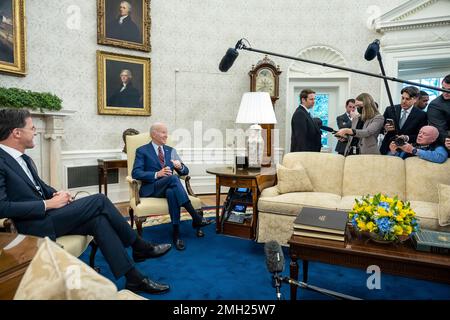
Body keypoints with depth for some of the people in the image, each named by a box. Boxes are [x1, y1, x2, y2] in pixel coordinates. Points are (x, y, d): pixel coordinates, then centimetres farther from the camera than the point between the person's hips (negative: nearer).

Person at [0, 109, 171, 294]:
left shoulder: (23, 158, 13)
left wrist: (56, 194, 2)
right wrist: (48, 204, -19)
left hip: (45, 214, 9)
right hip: (34, 224, -9)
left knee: (98, 220, -13)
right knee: (99, 201, -18)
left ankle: (134, 278, -9)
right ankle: (139, 247, -2)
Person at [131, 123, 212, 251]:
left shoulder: (171, 150, 18)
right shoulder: (142, 151, 5)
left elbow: (185, 171, 15)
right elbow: (136, 173, -7)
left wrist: (180, 166, -10)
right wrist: (157, 174, -20)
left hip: (168, 187, 3)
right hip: (151, 188, -3)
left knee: (171, 192, -36)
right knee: (173, 178, -34)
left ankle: (176, 233, -35)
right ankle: (195, 217, -36)